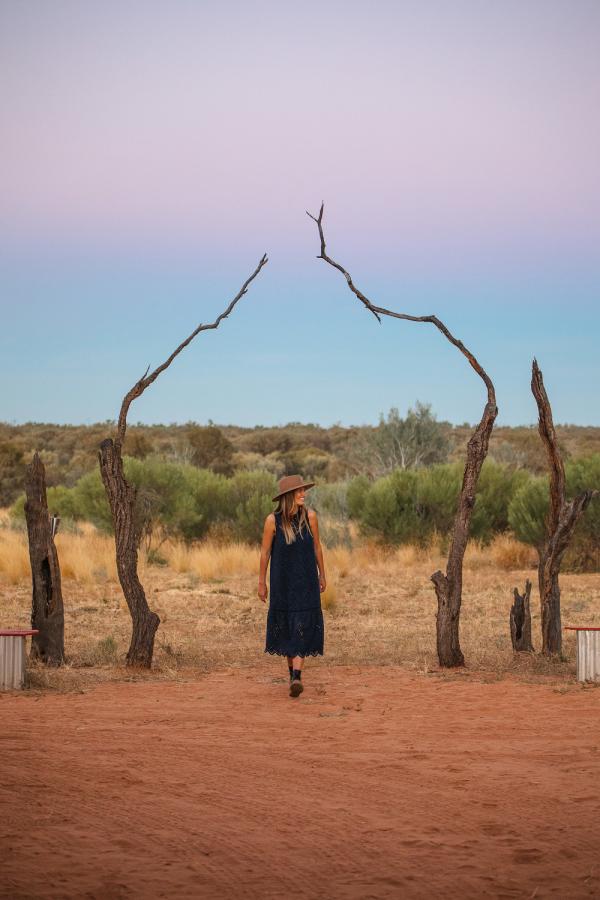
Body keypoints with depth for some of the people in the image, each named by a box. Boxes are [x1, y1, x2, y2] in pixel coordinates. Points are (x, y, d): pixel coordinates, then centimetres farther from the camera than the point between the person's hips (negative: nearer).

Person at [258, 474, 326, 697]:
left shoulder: (310, 516, -5)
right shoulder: (273, 520, -9)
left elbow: (317, 547, 6)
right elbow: (265, 552, -2)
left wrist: (322, 574, 11)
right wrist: (261, 582, 0)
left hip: (306, 580, 0)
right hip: (282, 580, 0)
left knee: (302, 627, -10)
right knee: (286, 626, 10)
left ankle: (296, 676, -17)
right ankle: (293, 672, 25)